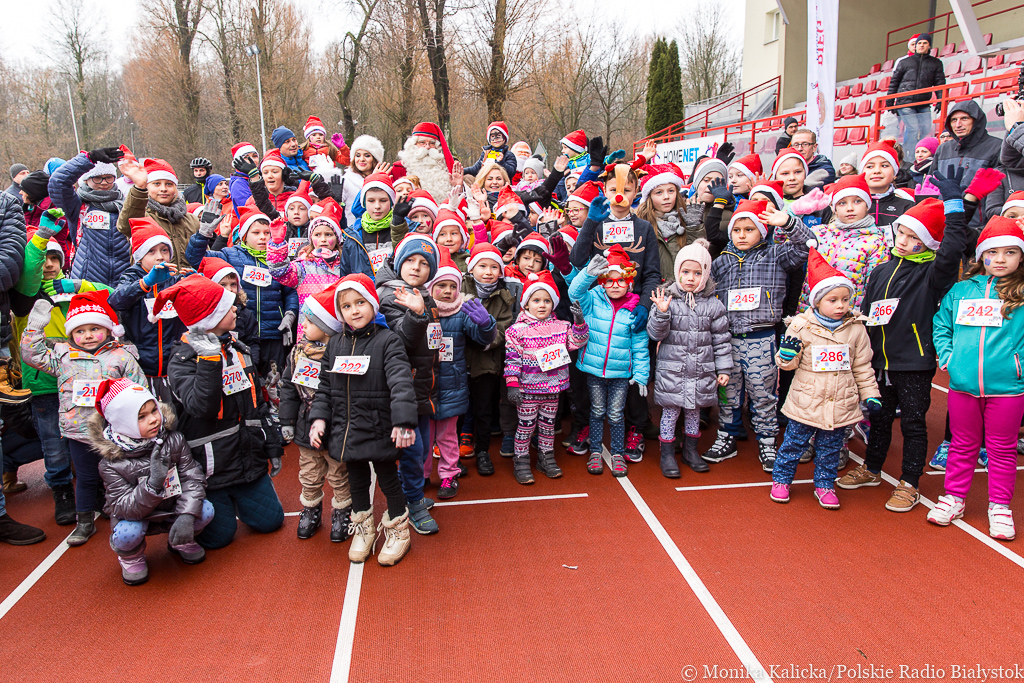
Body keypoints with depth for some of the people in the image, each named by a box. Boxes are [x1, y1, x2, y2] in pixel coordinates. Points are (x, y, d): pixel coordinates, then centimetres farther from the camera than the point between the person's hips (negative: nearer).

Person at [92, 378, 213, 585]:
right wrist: (153, 483, -45)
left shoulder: (173, 440, -15)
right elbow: (122, 508, -27)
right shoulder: (111, 464, -23)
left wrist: (187, 516, -31)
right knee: (127, 533, -34)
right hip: (134, 515, -2)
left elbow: (192, 477, -16)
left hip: (172, 509, 2)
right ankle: (131, 558, 6)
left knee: (205, 511, -24)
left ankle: (180, 542, 11)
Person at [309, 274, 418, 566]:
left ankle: (398, 531, 30)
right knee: (357, 481, 19)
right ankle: (363, 528, 39)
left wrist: (403, 422, -31)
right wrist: (319, 418, 0)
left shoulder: (388, 340, -12)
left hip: (380, 430, -5)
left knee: (388, 480, 10)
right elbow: (324, 386, 11)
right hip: (346, 431, 5)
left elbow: (401, 382, -22)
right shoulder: (335, 344, 6)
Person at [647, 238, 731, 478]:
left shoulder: (713, 305, 0)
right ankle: (667, 454, 19)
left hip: (701, 371, 2)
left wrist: (723, 369, 5)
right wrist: (661, 313, -27)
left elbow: (721, 339, 5)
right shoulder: (667, 300, -7)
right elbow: (656, 334, -10)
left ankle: (691, 450, 32)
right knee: (670, 411, 5)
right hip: (672, 370, -2)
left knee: (694, 410, 15)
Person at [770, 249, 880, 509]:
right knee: (794, 442, 8)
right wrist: (787, 353, -24)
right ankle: (781, 479, 24)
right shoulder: (802, 326, -7)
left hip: (841, 404, 2)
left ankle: (824, 485, 28)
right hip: (806, 402, -2)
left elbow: (863, 367, 9)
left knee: (830, 448, 12)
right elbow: (787, 363, -2)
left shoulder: (856, 329, 1)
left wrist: (871, 395, 7)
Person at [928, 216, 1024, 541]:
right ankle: (953, 498, 29)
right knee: (962, 446, 15)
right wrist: (947, 356, 3)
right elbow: (941, 324, 13)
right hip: (962, 384, 2)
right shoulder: (961, 290, 5)